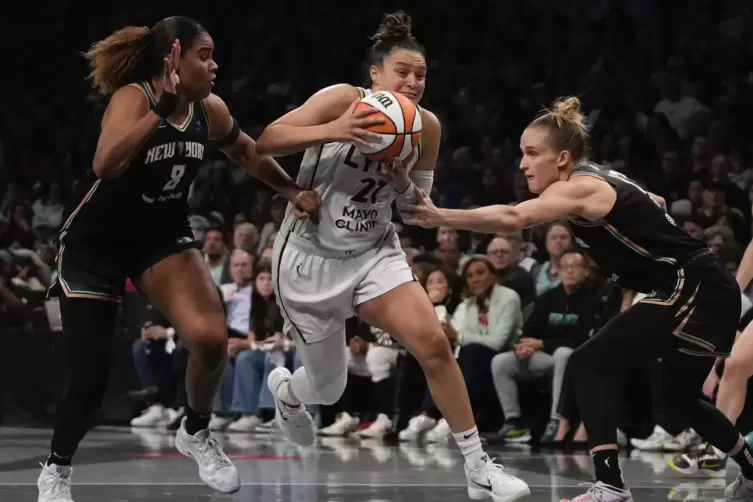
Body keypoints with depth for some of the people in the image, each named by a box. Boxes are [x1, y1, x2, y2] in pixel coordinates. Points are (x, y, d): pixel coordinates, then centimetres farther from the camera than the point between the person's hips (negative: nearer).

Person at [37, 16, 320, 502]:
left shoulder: (210, 110, -6)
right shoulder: (132, 97, -24)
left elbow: (248, 153, 16)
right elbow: (105, 165, -42)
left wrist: (294, 190, 8)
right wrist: (161, 108, -44)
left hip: (163, 237, 4)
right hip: (96, 245, -4)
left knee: (211, 338, -19)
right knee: (89, 379, -6)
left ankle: (197, 433, 8)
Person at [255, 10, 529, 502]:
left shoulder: (426, 126, -5)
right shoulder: (342, 99, -17)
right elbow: (265, 142, -23)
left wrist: (402, 180, -16)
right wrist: (331, 131, -37)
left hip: (374, 254, 3)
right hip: (310, 257, -3)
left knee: (433, 342, -21)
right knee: (328, 389, 9)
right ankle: (285, 389, 49)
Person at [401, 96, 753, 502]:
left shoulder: (580, 187, -17)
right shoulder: (601, 179, 11)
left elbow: (512, 218, -33)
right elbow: (651, 205, 28)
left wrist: (440, 217, -40)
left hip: (693, 289, -11)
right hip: (707, 291, 11)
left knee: (590, 362, -16)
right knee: (681, 394, 28)